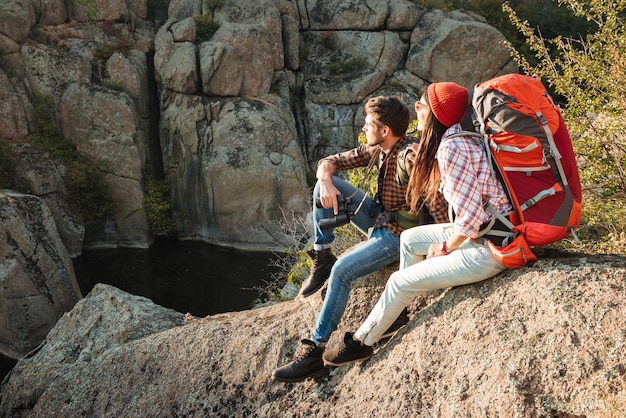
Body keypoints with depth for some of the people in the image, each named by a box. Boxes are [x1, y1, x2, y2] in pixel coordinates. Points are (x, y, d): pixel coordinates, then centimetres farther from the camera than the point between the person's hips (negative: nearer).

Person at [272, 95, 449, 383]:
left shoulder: (411, 156, -24)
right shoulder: (377, 150, 3)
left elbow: (436, 202, -31)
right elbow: (329, 162, 7)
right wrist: (326, 180, -16)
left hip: (399, 234, -9)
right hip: (379, 219, 9)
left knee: (342, 270, -27)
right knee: (326, 185, -3)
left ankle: (314, 351, -19)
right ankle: (322, 258, 4)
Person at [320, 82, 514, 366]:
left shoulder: (452, 148, -22)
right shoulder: (458, 138, 8)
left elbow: (469, 216, -24)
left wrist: (445, 249, -8)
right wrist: (447, 243, 4)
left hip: (490, 248, -10)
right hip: (480, 230, 10)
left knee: (400, 283, -1)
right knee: (409, 239, 20)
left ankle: (360, 343, 20)